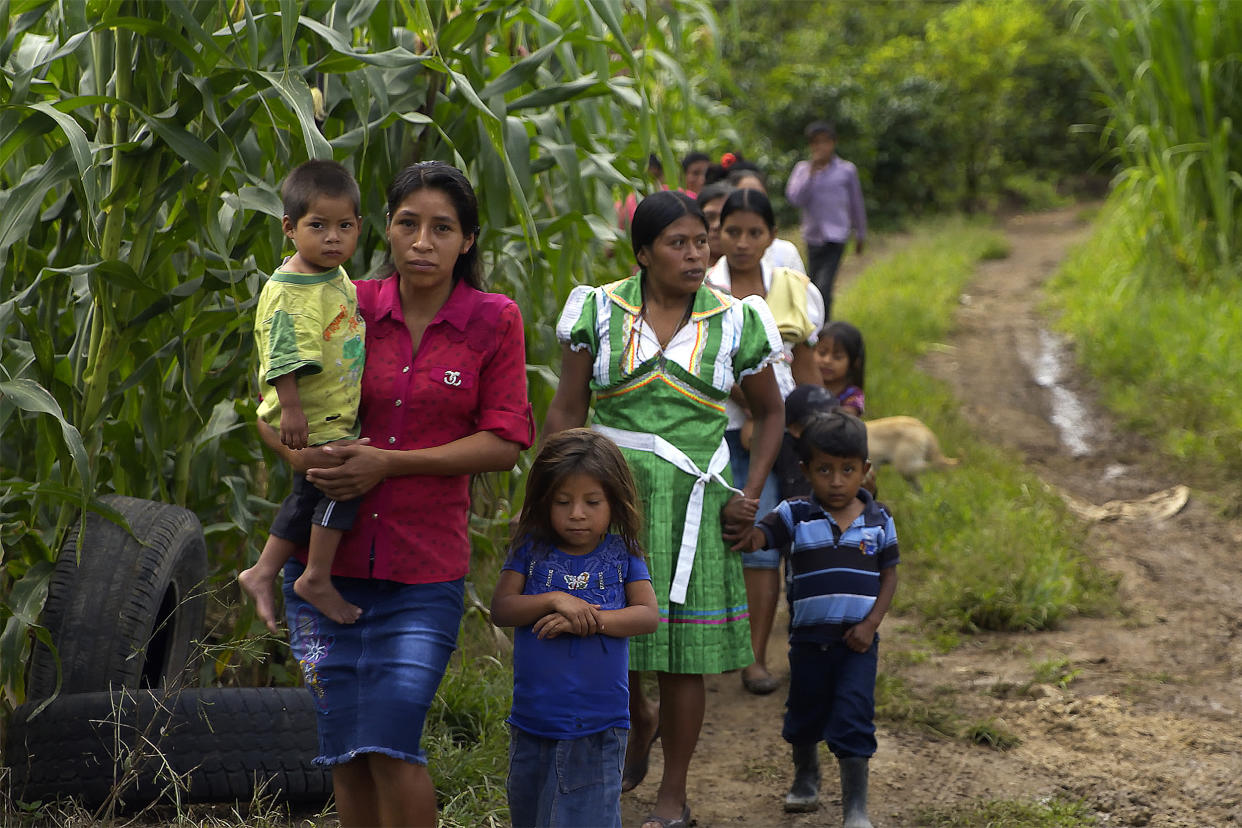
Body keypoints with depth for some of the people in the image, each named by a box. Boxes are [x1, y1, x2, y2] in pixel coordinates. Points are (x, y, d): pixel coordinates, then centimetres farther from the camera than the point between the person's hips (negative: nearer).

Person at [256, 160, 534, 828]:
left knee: (389, 746, -12)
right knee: (345, 753, 9)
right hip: (327, 556, 3)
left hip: (425, 568, -2)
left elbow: (504, 442, -7)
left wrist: (388, 464, -14)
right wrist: (305, 456, -12)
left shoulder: (494, 320, -1)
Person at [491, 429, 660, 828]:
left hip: (597, 729, -2)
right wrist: (554, 601, -19)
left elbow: (648, 616, -8)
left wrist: (587, 621, -20)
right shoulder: (531, 550, 3)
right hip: (532, 725, 2)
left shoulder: (622, 555, 1)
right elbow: (501, 608, -5)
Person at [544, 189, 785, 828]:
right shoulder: (600, 312, 2)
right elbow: (566, 411, 3)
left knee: (683, 652, 1)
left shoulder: (734, 321, 3)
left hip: (691, 503, 0)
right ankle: (640, 722, 37)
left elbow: (769, 413, 13)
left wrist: (750, 492, 1)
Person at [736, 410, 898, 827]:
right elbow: (763, 532, -20)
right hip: (809, 636, 1)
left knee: (853, 720, -8)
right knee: (805, 714, 19)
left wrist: (870, 624, -7)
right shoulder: (796, 516, -5)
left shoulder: (879, 521, -1)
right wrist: (751, 535, -45)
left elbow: (889, 576, 4)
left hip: (857, 639, -1)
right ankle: (806, 777, 45)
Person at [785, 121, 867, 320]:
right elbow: (795, 199, -8)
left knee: (823, 287, -16)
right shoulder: (802, 169, 6)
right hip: (812, 236, 4)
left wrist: (860, 235, 17)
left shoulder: (847, 170, 1)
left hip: (835, 237, -3)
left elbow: (856, 204, 11)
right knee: (814, 285, 14)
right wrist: (812, 172, -14)